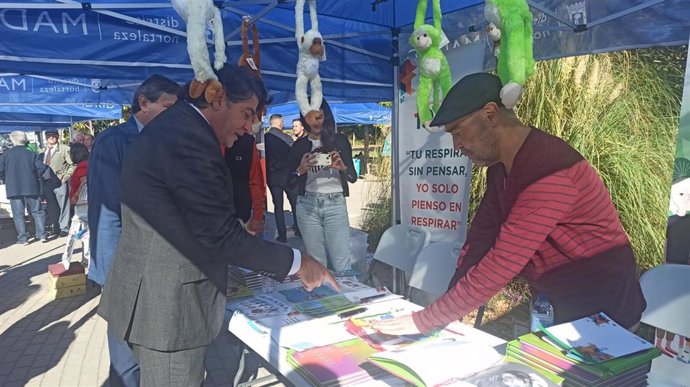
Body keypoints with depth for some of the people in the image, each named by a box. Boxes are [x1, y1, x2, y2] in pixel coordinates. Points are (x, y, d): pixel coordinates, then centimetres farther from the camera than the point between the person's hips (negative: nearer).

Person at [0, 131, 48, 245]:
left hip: (13, 188, 0)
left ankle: (23, 238, 4)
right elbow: (41, 167, -9)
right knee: (37, 212, 9)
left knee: (18, 214, 5)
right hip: (31, 187, 1)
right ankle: (42, 234, 5)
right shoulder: (32, 154, 0)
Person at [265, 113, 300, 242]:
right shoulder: (287, 138, -11)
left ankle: (282, 235, 6)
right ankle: (299, 230, 19)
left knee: (278, 206, 7)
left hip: (272, 177, 2)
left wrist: (267, 173, 11)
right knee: (295, 204, 12)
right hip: (288, 175, -1)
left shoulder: (264, 138, -5)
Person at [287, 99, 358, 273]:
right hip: (308, 206, 2)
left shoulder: (340, 140, 4)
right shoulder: (299, 145, 8)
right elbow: (290, 183, 6)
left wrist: (342, 167, -19)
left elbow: (353, 177, 3)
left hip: (335, 204, -1)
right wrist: (301, 170, -14)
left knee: (342, 264, -7)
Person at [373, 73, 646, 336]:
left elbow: (501, 265, -33)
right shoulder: (500, 164, -1)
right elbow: (482, 234, -1)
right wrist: (448, 307, -8)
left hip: (599, 309, -7)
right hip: (557, 300, 8)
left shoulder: (548, 174, -31)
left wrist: (426, 320, -27)